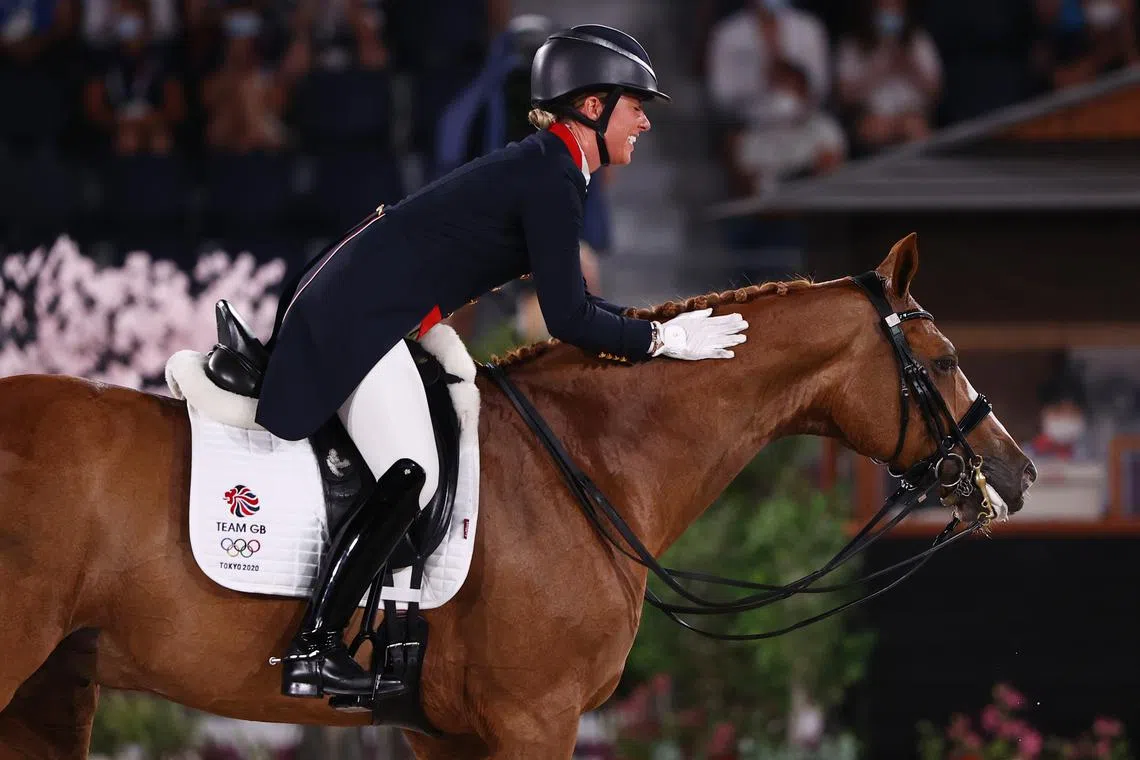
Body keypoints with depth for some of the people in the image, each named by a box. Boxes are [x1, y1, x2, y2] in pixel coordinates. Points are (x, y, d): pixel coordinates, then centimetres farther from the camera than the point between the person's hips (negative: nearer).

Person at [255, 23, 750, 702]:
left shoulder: (548, 166, 15)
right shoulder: (551, 181, -16)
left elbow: (568, 296, 22)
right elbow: (567, 320, -17)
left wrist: (659, 327, 16)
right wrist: (662, 341, -7)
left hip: (353, 305, 11)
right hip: (359, 319, -11)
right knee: (410, 476, -17)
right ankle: (314, 656, -18)